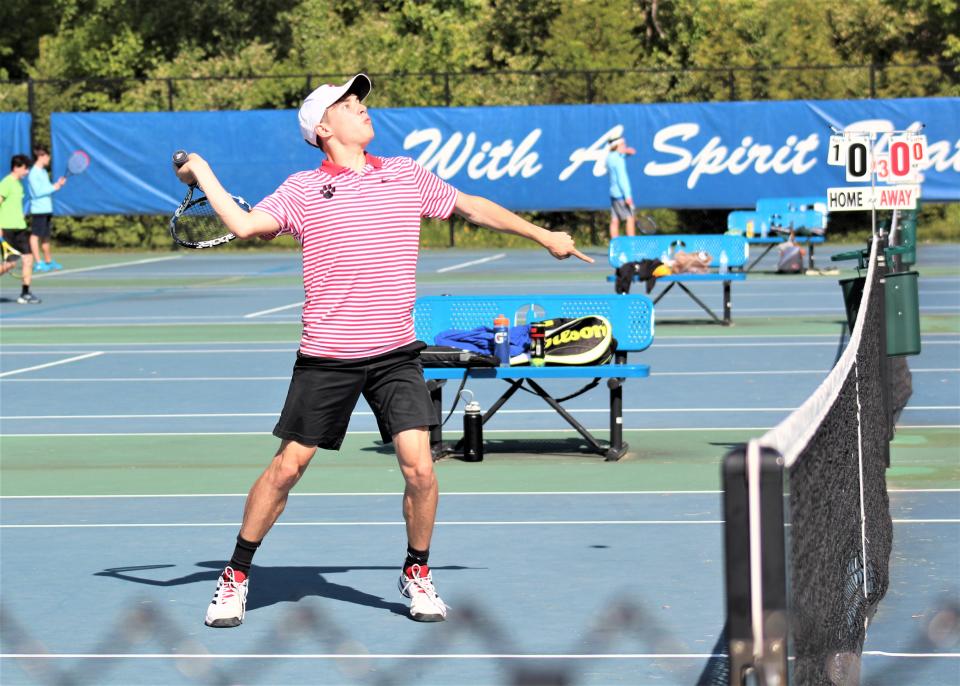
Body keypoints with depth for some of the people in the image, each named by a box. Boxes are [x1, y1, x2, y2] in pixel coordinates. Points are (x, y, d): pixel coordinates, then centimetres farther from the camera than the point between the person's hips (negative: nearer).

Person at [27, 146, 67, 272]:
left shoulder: (43, 172, 16)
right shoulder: (34, 173, -13)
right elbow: (37, 192, -19)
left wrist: (58, 184, 3)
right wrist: (53, 188, -15)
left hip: (47, 209, 10)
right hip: (38, 209, -10)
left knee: (46, 236, 17)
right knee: (35, 235, -6)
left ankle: (48, 261, 25)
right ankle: (38, 263, -7)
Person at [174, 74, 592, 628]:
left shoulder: (406, 176, 9)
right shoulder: (304, 191, 0)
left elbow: (473, 207, 22)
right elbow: (245, 225, -13)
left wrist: (544, 236, 28)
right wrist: (203, 176, -12)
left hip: (396, 353, 2)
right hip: (327, 354, -2)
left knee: (419, 467, -9)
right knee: (287, 468, 0)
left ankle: (418, 573, 13)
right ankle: (236, 577, 15)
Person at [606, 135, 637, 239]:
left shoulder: (610, 157, 11)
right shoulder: (618, 160, -14)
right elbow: (622, 178, -19)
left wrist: (625, 152, 11)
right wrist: (627, 195, -21)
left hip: (613, 192, 9)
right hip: (621, 193, -9)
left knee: (615, 220, 6)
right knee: (630, 218, -7)